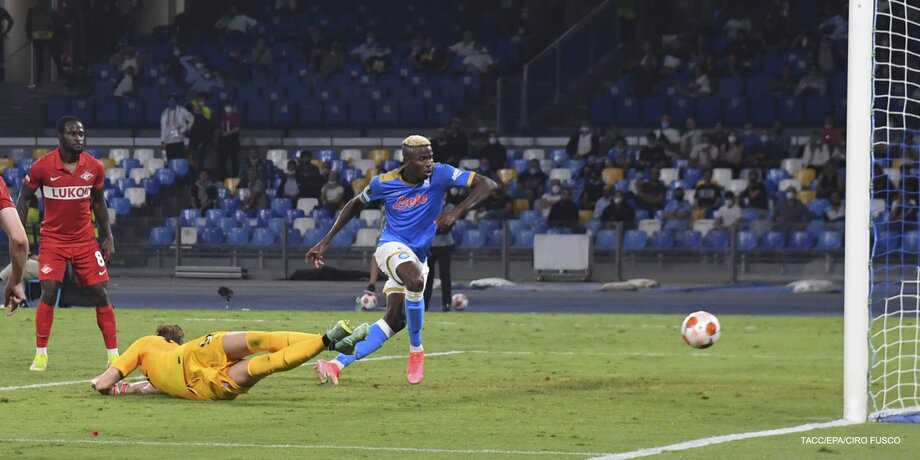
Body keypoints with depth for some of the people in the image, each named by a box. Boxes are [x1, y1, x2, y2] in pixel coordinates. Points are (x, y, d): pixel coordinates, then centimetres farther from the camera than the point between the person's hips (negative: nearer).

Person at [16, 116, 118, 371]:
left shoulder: (94, 167, -2)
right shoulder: (42, 166, -10)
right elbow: (24, 199, 2)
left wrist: (108, 236, 7)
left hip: (85, 240, 2)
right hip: (53, 239, -2)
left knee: (100, 294, -2)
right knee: (48, 292, -13)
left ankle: (113, 355, 4)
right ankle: (40, 354, 0)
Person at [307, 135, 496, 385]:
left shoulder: (440, 174, -12)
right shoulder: (384, 182, -11)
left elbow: (487, 185, -19)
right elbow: (355, 205, 8)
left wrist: (456, 212, -33)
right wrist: (325, 242, 6)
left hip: (418, 256, 4)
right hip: (392, 246, -4)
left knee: (394, 320, -3)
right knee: (415, 281, -36)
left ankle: (338, 364, 0)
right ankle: (416, 350, -18)